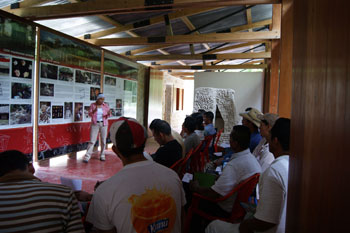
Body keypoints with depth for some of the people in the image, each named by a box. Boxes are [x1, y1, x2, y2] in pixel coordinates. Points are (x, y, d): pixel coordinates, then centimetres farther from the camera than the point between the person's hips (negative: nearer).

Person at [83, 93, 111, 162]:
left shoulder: (105, 106, 3)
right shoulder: (92, 105, 1)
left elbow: (108, 116, 5)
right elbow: (90, 114, -2)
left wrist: (108, 114, -19)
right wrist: (94, 110, -21)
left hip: (104, 124, 2)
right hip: (95, 124, -1)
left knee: (103, 140, 4)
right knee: (92, 141, -6)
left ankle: (102, 156, 17)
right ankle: (87, 156, -3)